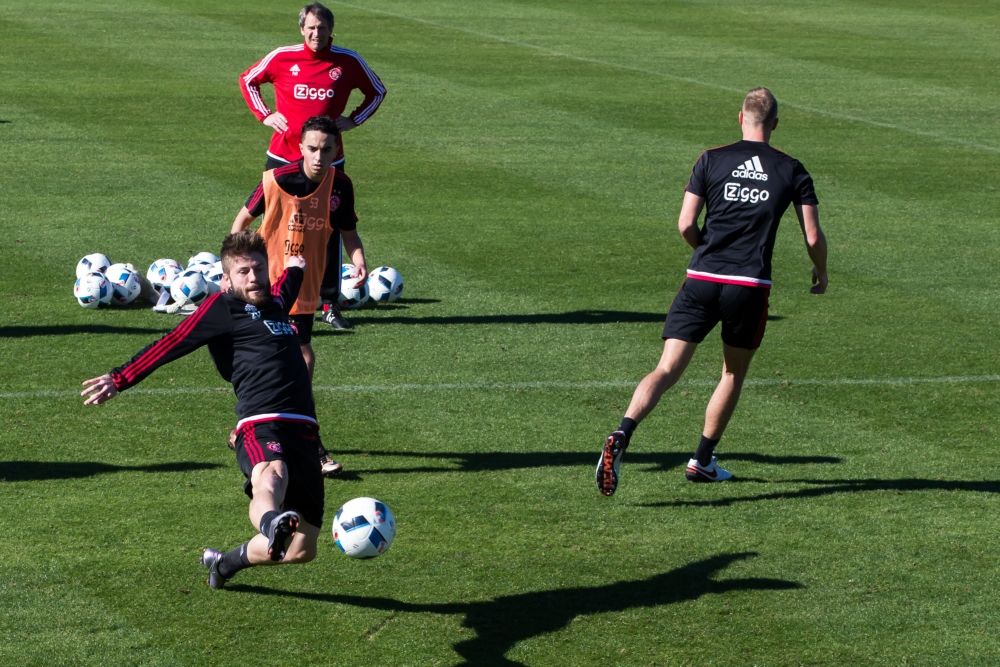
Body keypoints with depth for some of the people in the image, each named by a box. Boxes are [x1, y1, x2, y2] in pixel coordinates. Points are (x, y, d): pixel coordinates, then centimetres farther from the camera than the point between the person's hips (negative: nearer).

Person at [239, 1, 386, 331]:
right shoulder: (282, 58, -2)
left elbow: (377, 91, 16)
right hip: (283, 157, 0)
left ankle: (330, 306, 8)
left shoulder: (348, 62, -1)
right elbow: (247, 80, 14)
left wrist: (353, 120, 3)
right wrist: (265, 115, 2)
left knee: (329, 232, 1)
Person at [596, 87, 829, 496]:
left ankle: (622, 435, -27)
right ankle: (702, 461, 24)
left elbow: (686, 225, 0)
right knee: (733, 374, 21)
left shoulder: (712, 160, 4)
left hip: (702, 279, 0)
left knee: (667, 370, -4)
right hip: (750, 287, 0)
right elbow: (813, 237, 4)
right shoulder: (792, 171, 5)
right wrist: (821, 274, 24)